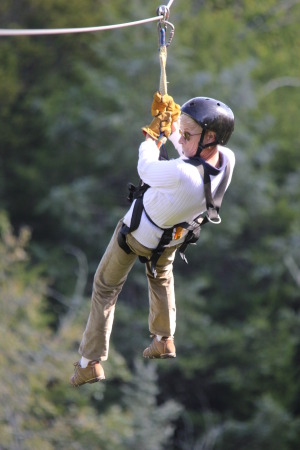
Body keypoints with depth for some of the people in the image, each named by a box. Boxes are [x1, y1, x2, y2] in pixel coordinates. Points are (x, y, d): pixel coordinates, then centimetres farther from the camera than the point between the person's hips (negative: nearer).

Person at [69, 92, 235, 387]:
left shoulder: (181, 175, -47)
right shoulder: (227, 160, -28)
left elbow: (146, 168, -24)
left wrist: (154, 131, -9)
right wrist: (171, 121, 5)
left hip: (137, 234, -6)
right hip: (172, 237, 6)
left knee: (105, 288, 16)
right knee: (161, 277, 37)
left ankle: (91, 362, 20)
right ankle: (164, 340, 48)